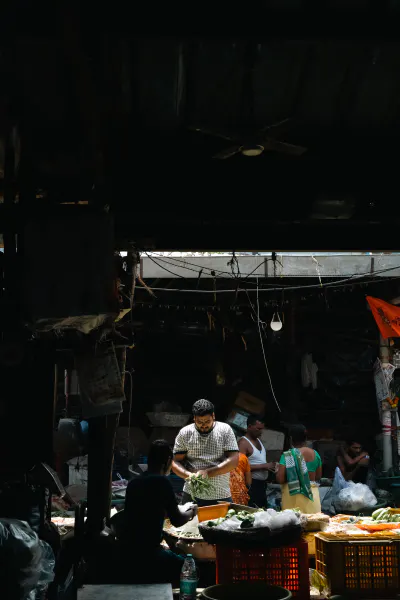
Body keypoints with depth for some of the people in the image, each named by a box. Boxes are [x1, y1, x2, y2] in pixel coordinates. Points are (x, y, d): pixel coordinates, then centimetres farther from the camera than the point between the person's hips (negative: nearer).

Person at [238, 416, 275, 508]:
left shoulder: (259, 440, 15)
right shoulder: (243, 443, -12)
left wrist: (270, 465, 8)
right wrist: (264, 466, -21)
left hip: (262, 483, 9)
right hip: (252, 484, -9)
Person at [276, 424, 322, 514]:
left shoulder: (287, 455, -9)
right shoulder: (315, 454, 5)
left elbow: (280, 479, -12)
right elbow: (318, 477, 14)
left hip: (293, 494, -4)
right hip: (313, 494, 4)